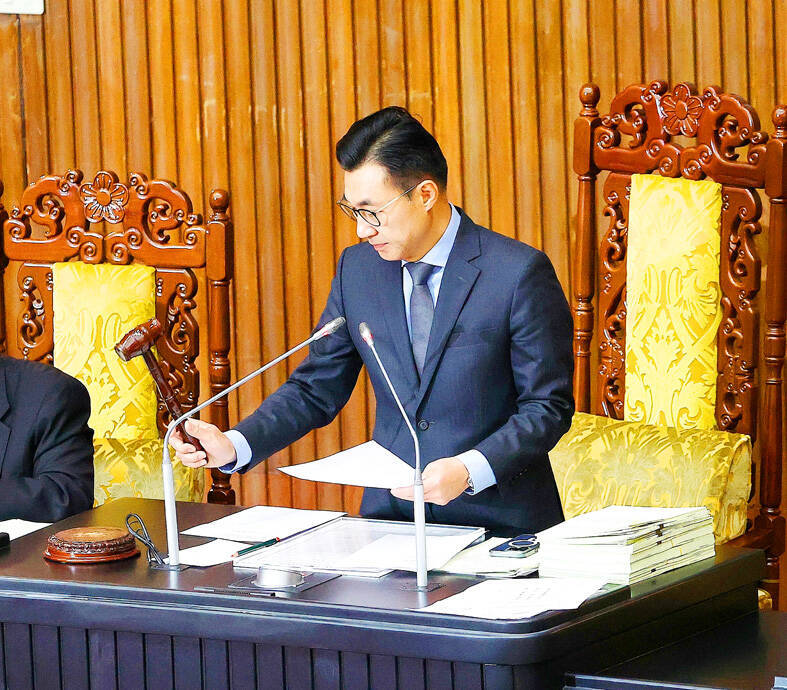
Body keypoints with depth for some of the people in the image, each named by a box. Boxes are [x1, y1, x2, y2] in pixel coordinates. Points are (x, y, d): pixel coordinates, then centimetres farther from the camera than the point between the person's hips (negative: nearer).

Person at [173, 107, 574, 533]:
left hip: (500, 523, -5)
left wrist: (470, 470, -22)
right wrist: (234, 446, -4)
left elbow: (548, 406, -7)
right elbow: (316, 389, 12)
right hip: (392, 513, 5)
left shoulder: (520, 273, -9)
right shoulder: (358, 268, 7)